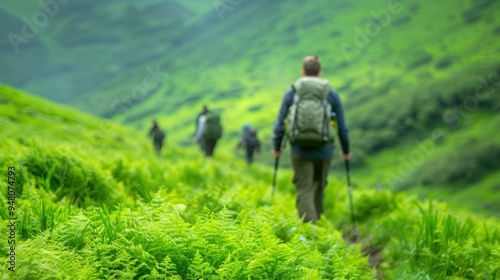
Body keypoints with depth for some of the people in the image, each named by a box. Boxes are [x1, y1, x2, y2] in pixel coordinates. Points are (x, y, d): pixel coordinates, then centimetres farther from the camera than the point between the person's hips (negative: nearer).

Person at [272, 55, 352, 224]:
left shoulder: (291, 93, 3)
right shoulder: (332, 94, 4)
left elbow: (280, 123, 4)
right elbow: (342, 126, 8)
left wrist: (276, 147, 18)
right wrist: (346, 150, 22)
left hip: (300, 151, -1)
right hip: (324, 151, 1)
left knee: (304, 191, -2)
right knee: (318, 189, 18)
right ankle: (315, 222, 28)